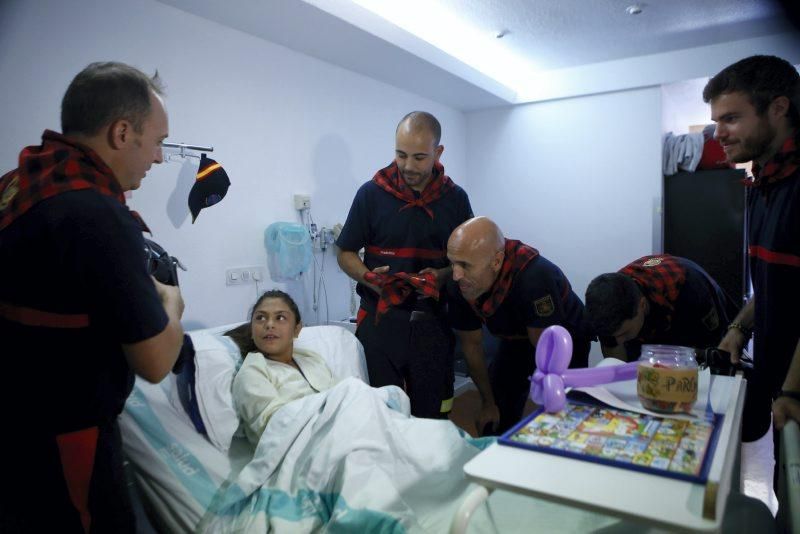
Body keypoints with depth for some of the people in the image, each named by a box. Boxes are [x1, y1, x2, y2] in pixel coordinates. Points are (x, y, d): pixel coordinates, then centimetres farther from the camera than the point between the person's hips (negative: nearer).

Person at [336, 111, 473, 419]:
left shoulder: (455, 198, 4)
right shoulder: (371, 193, -1)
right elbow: (345, 254, 5)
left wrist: (443, 276, -11)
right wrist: (369, 278, -15)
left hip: (432, 321, 2)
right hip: (380, 319, -1)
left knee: (431, 416, 11)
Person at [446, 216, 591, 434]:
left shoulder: (534, 278, -41)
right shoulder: (458, 286, -23)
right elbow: (472, 344, -8)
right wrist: (488, 404, 1)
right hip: (516, 341, 4)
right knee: (494, 426, 5)